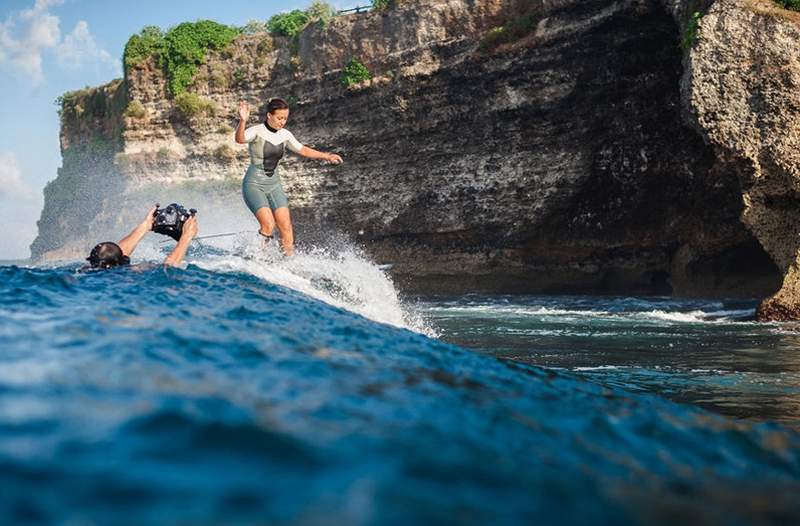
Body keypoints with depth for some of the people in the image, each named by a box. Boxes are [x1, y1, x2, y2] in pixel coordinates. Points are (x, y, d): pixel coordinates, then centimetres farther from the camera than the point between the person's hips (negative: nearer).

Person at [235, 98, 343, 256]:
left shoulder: (285, 135, 3)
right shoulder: (257, 131, -15)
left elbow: (303, 150, 18)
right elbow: (240, 139, -37)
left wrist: (327, 156, 17)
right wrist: (243, 121, -55)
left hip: (274, 184, 6)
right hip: (254, 184, -6)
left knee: (286, 226, -5)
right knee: (268, 224, -20)